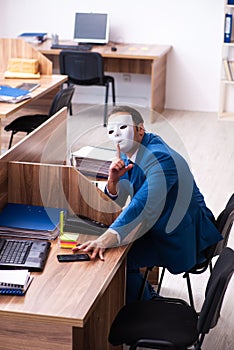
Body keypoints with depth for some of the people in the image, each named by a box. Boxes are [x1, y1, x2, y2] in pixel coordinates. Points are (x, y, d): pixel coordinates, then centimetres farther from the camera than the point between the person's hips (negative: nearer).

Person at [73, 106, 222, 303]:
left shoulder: (160, 159, -28)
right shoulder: (129, 151, 1)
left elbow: (143, 206, -41)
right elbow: (119, 200, 7)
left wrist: (106, 240, -50)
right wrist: (113, 180, -17)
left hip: (182, 236, -10)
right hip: (158, 225, 10)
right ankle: (146, 294, 22)